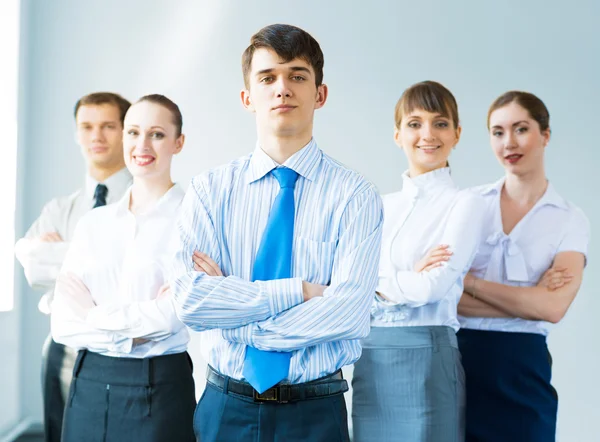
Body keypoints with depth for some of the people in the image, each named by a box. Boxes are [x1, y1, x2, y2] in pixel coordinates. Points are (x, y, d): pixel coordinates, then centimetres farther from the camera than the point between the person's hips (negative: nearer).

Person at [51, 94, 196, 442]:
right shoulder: (92, 223, 6)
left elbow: (171, 315, -18)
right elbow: (63, 324, 0)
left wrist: (92, 314, -6)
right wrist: (134, 329, -13)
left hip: (159, 387, -4)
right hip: (88, 385, 4)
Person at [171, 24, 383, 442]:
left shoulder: (355, 195, -7)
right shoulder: (209, 190, -1)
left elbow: (349, 312, -18)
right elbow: (191, 300, -13)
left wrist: (236, 319, -14)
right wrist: (299, 289, -17)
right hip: (226, 406, 2)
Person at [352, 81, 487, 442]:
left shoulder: (464, 203, -4)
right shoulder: (382, 206, 12)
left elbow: (435, 285, -15)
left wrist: (378, 283, -1)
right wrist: (410, 278, -12)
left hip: (425, 354, -5)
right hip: (369, 357, 5)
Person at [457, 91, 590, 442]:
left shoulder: (571, 220, 2)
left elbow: (553, 307, -14)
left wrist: (469, 281, -13)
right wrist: (526, 301, -13)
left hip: (520, 370, -1)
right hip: (458, 359, 1)